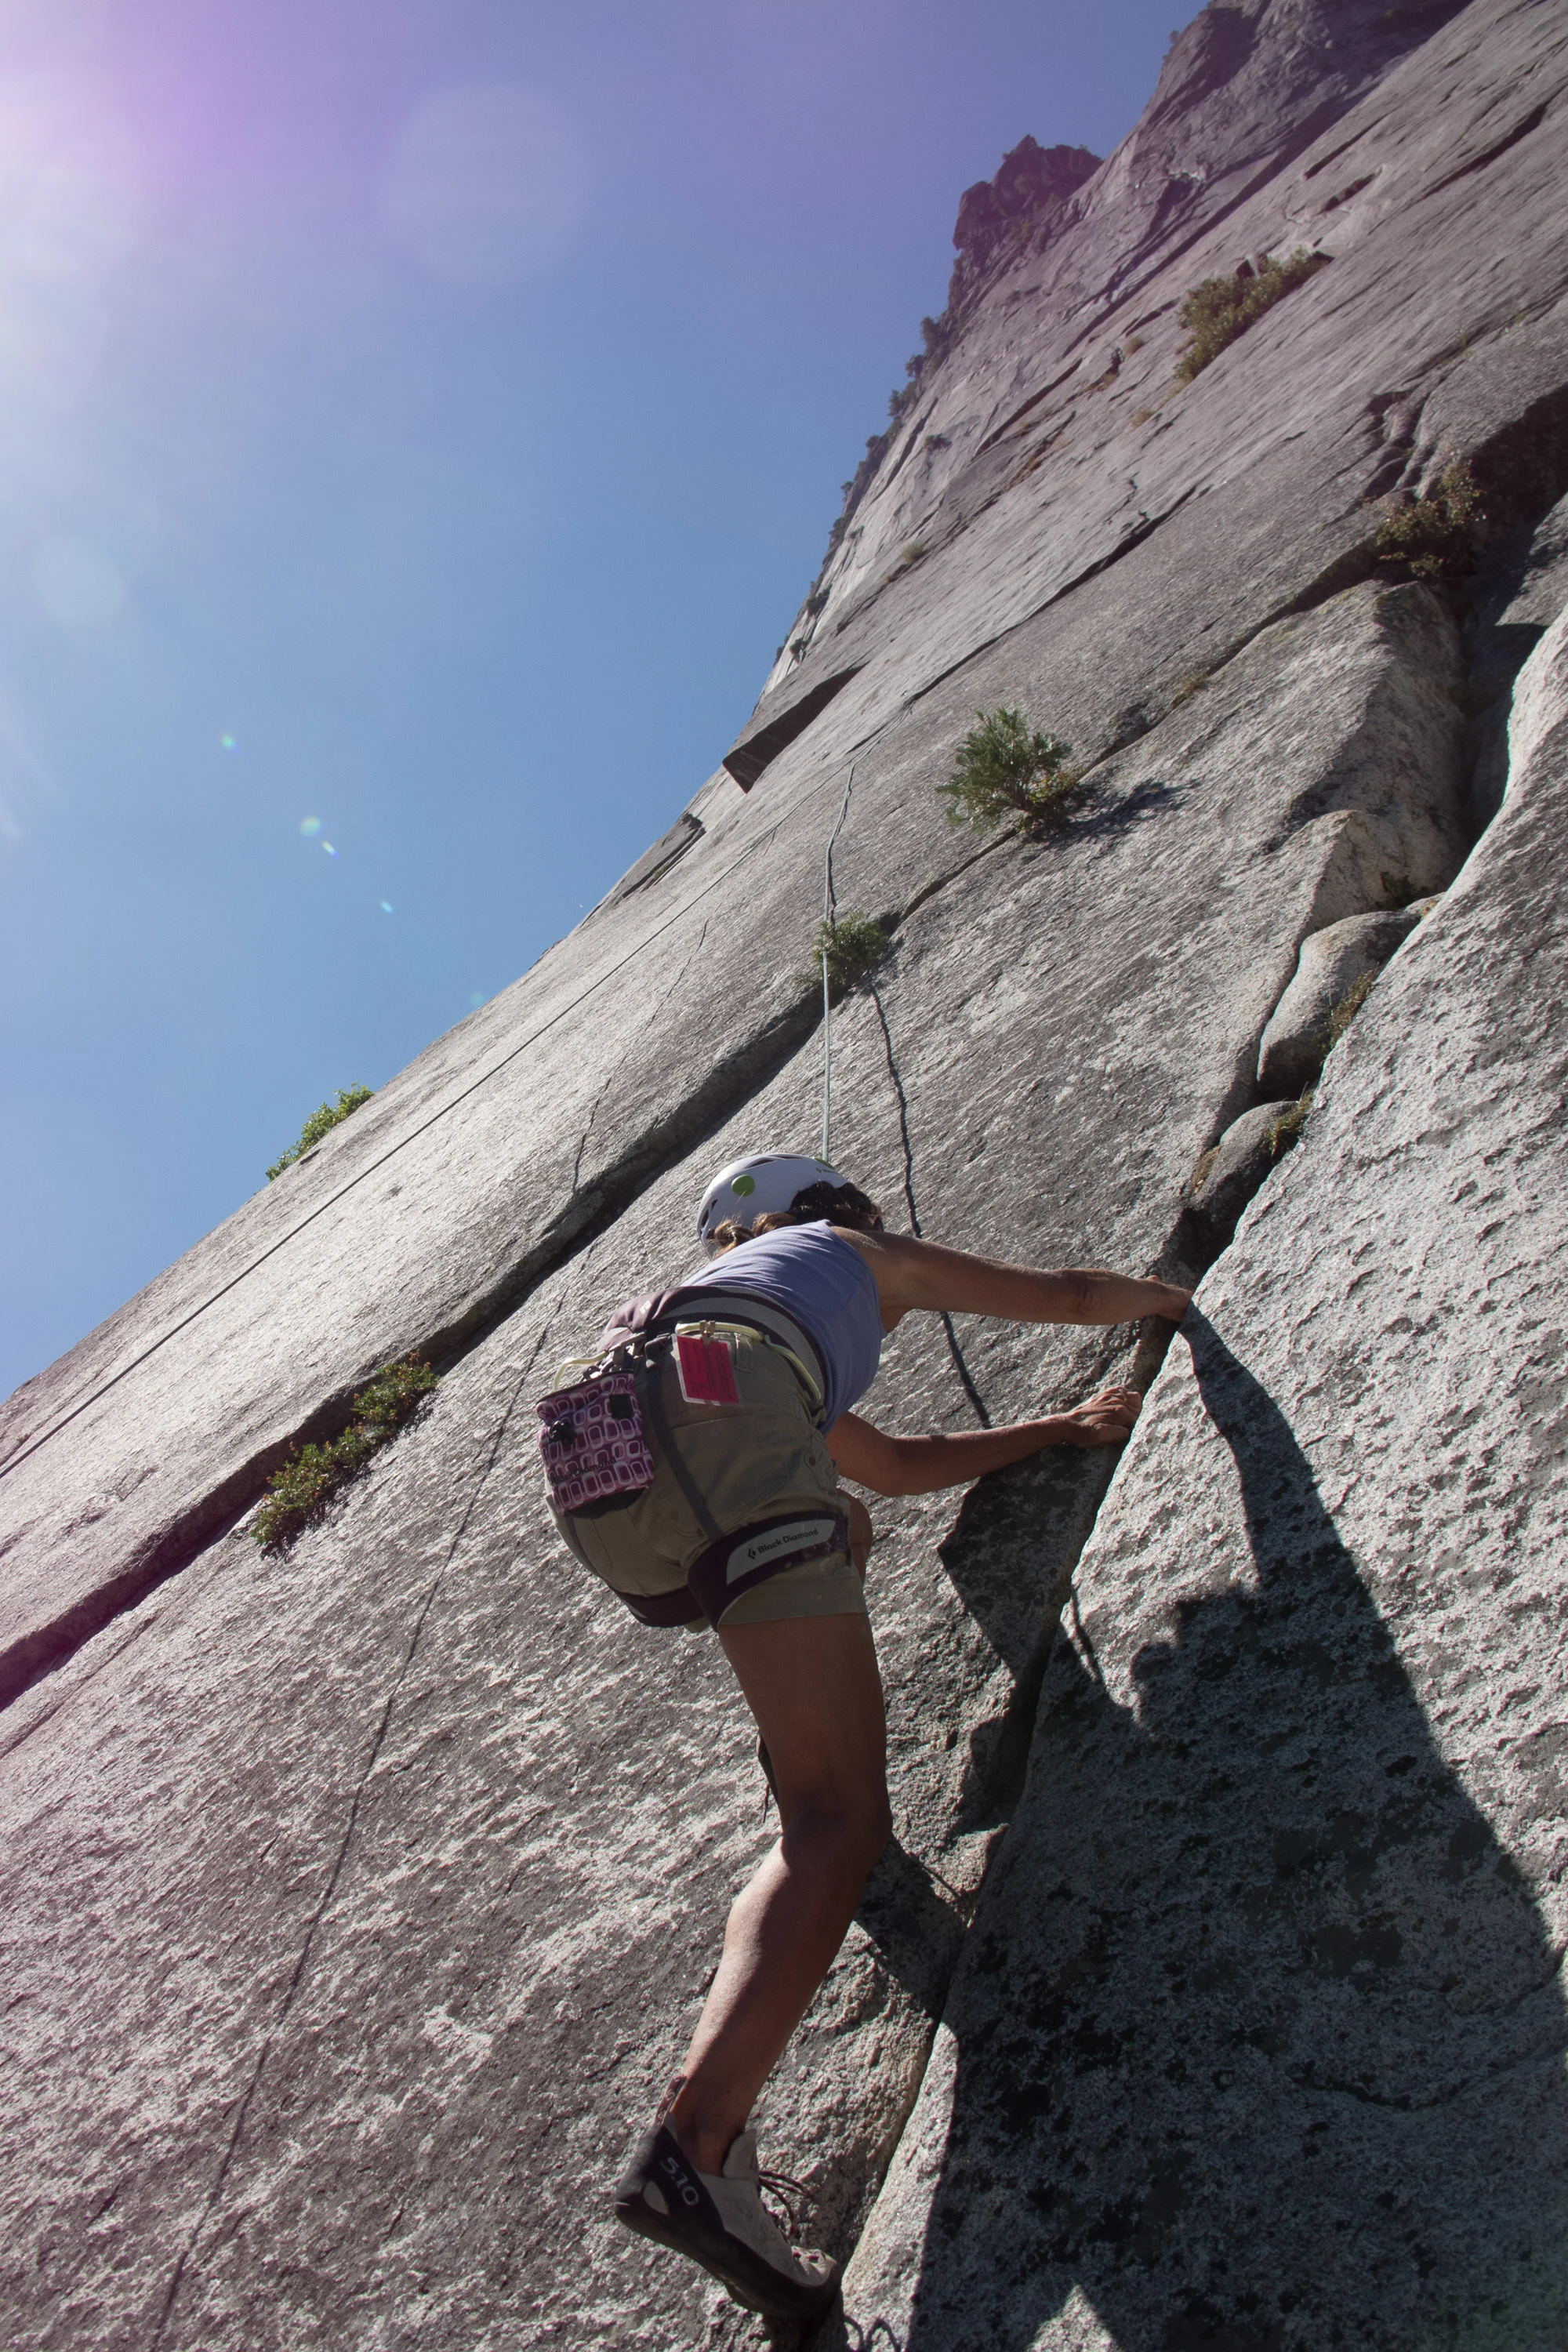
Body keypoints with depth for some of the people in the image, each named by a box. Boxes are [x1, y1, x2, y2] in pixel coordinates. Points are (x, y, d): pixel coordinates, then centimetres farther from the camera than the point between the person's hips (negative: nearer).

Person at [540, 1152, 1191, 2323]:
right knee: (839, 1819, -12)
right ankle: (695, 2144, -29)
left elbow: (896, 1466, 54)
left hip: (601, 1482, 7)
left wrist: (1066, 1425, 62)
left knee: (844, 1532, 37)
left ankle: (809, 1735, 22)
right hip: (713, 1422, -7)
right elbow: (1068, 1295, 41)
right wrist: (1160, 1295, 64)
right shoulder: (855, 1248, 33)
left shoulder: (734, 1285, 46)